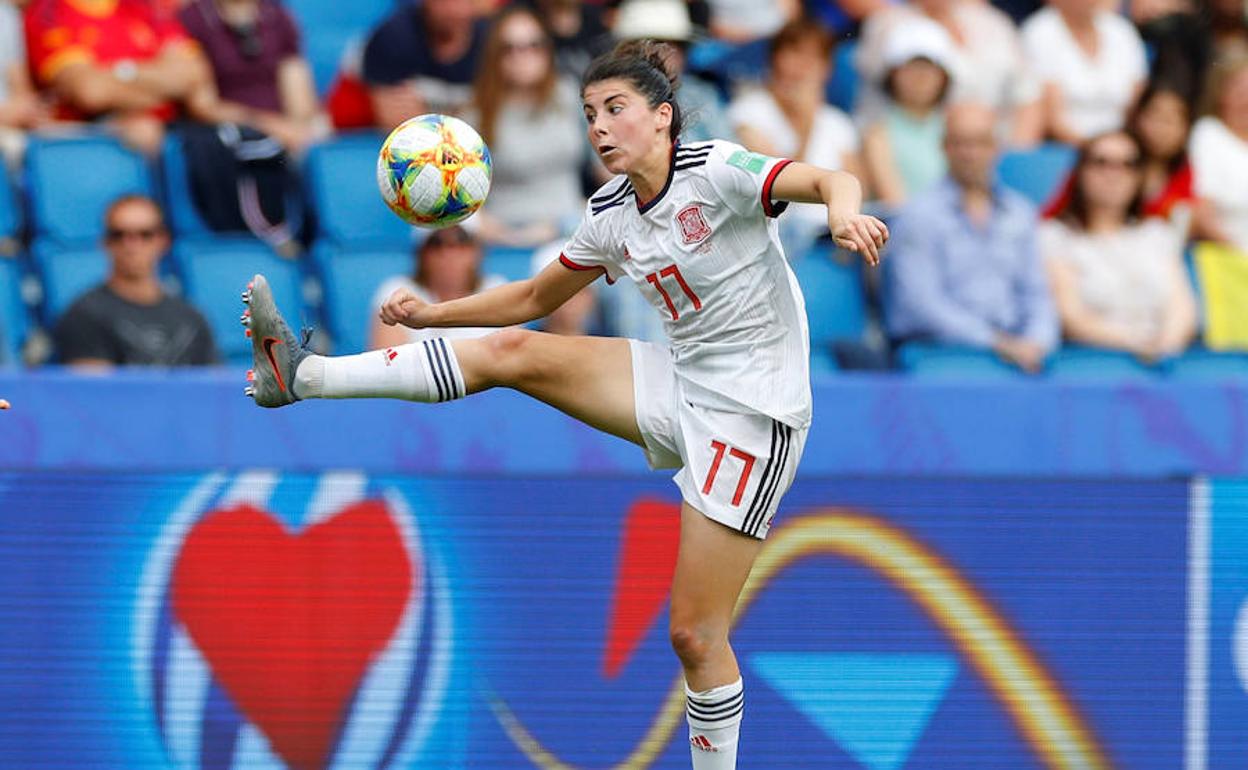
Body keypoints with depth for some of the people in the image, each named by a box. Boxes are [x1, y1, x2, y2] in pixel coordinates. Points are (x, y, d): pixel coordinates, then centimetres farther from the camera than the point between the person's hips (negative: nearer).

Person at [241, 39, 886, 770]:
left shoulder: (716, 173, -17)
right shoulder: (611, 216, 5)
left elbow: (829, 180, -32)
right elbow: (534, 298, 20)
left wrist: (843, 211, -54)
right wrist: (432, 312, 10)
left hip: (752, 409, -7)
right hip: (683, 384, 7)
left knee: (695, 633, -7)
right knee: (512, 352, -4)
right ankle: (303, 376, -4)